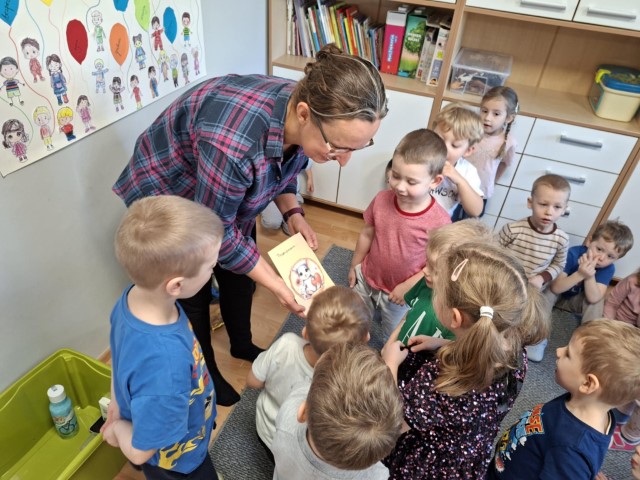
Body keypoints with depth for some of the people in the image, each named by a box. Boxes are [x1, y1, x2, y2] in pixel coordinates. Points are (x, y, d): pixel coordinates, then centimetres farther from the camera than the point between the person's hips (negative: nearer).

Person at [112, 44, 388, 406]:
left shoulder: (303, 119, -21)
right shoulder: (235, 142, -45)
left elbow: (282, 171, 1)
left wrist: (294, 214, -14)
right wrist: (277, 285, -24)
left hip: (229, 194, 6)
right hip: (168, 196, -6)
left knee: (241, 275, 18)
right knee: (194, 293, 10)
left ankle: (242, 345, 46)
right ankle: (205, 372, 37)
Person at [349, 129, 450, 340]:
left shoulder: (438, 221, -29)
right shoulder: (381, 200, -18)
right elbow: (367, 234, -2)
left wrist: (408, 287, -18)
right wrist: (354, 266, 8)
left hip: (400, 294, -3)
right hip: (366, 280, 4)